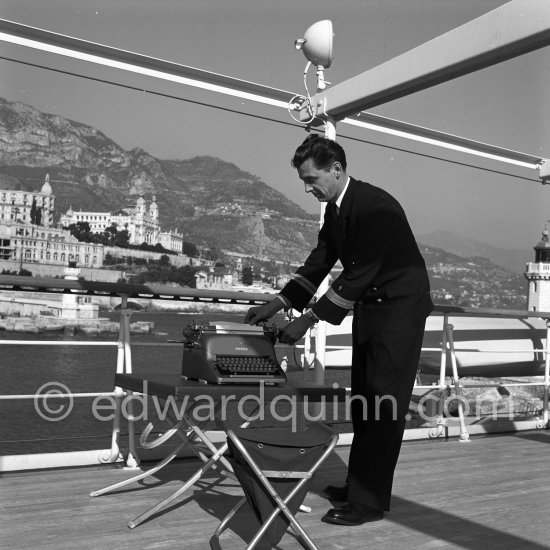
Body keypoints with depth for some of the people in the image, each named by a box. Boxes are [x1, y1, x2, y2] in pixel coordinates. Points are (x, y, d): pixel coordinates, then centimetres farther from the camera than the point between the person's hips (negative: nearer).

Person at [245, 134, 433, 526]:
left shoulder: (376, 206, -24)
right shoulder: (335, 210, 4)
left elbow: (358, 274, -27)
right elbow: (319, 262, 10)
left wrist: (308, 320, -24)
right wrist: (277, 305, 2)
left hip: (399, 307, -9)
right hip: (368, 307, 9)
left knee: (383, 405, -6)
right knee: (363, 402, 14)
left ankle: (371, 501, 2)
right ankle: (360, 484, 26)